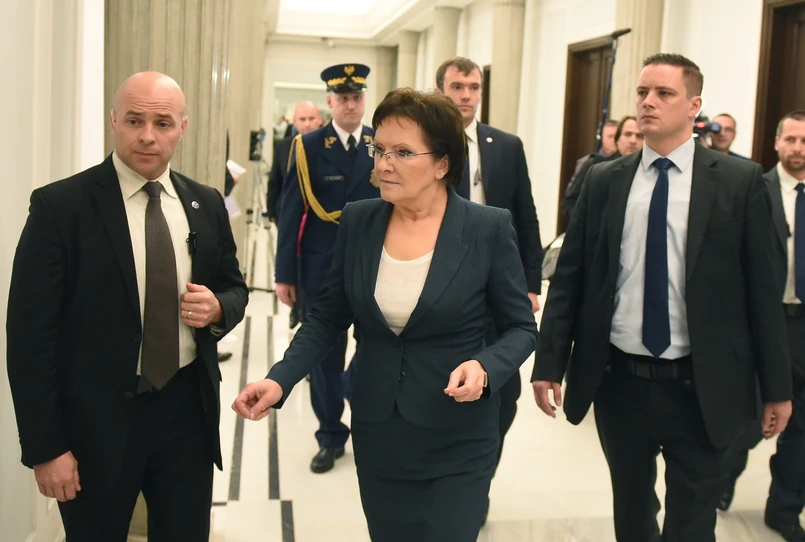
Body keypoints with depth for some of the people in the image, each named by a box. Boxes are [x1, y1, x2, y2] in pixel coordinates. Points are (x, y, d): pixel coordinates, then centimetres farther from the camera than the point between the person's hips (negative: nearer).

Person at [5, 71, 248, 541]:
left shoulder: (206, 204, 3)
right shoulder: (59, 206, -11)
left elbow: (234, 287, 15)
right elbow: (31, 334, -12)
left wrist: (218, 308, -10)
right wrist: (45, 448, -13)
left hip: (188, 409, 4)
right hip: (97, 419, -3)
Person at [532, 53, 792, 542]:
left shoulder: (741, 180, -4)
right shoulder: (604, 181, 3)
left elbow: (763, 286, -3)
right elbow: (569, 277, 2)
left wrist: (776, 386, -1)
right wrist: (550, 364, -2)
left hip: (701, 389, -2)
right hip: (619, 379, 3)